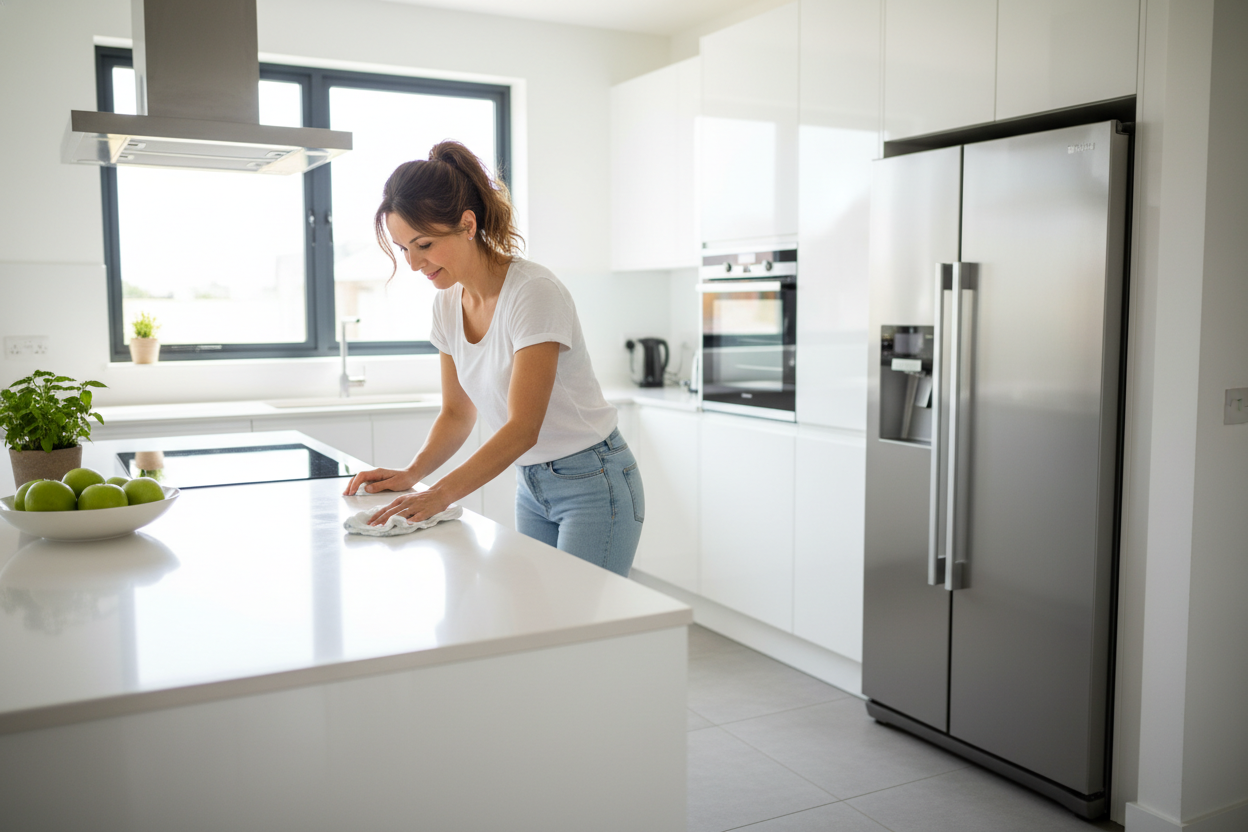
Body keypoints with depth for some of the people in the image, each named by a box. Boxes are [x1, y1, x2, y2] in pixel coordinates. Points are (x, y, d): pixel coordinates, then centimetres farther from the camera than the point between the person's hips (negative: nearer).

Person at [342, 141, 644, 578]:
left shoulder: (533, 292, -23)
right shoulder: (448, 303, 0)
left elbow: (522, 428, -27)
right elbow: (458, 414, 9)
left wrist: (439, 494, -33)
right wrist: (410, 474, -7)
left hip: (593, 484, -7)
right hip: (532, 487, 7)